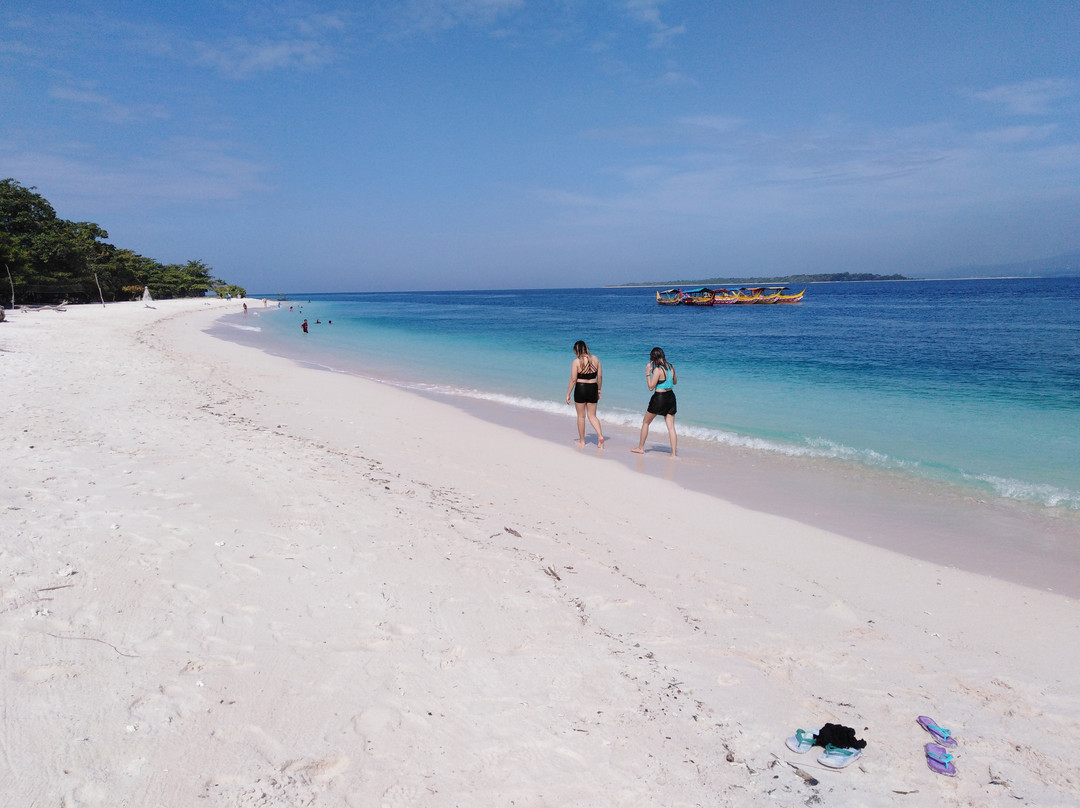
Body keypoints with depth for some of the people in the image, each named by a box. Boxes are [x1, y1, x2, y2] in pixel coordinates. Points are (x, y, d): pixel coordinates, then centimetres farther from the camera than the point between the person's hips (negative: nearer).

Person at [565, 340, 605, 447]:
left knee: (581, 416, 10)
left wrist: (568, 394, -4)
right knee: (592, 415, 14)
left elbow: (573, 380, -12)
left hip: (580, 389, -4)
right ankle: (600, 435, -5)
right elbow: (600, 376, 5)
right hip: (593, 388, 4)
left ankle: (582, 441, 19)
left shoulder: (576, 362, -11)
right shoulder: (596, 359, 1)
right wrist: (599, 390, 17)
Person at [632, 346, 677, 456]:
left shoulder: (658, 369, -17)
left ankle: (640, 447, 23)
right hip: (671, 397, 6)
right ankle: (673, 453, 1)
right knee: (671, 426, 5)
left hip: (659, 398, -6)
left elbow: (651, 387, -14)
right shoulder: (671, 367, 3)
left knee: (645, 422, 14)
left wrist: (648, 373, -11)